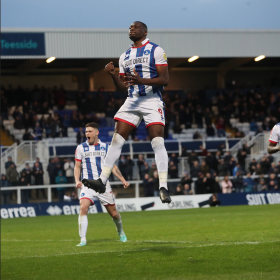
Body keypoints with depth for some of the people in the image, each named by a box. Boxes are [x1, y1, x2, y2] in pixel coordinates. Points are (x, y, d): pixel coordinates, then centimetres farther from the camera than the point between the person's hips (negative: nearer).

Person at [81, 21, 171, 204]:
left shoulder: (156, 51, -1)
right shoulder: (125, 57, 17)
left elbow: (165, 79, -9)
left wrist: (141, 81, -22)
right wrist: (113, 75, -2)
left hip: (152, 101, -5)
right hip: (132, 101, 5)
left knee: (158, 142, -14)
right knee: (117, 139, -4)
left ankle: (163, 188, -16)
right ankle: (102, 180, -5)